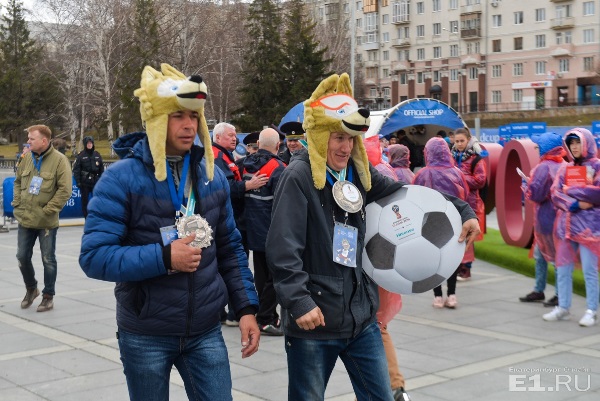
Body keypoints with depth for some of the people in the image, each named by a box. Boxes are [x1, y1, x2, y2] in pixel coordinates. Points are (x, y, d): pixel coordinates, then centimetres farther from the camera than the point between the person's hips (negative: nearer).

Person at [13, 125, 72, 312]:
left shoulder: (59, 160, -12)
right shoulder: (26, 158, 5)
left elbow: (65, 189, -15)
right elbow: (18, 181, 17)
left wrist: (48, 211, -16)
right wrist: (17, 203, 4)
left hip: (47, 222, -5)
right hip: (25, 219, 5)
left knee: (48, 260, 5)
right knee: (22, 257, 11)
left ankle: (48, 296, 20)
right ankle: (31, 289, 33)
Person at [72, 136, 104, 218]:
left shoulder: (97, 155, 6)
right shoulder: (81, 155, -4)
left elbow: (101, 169, 11)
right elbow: (76, 169, -6)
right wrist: (78, 182, -11)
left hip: (95, 181, 2)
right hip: (84, 182, -2)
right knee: (85, 200, 6)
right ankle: (86, 217, 14)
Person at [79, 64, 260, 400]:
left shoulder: (212, 175, 4)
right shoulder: (122, 178, -12)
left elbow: (230, 249, 10)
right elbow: (94, 256, -17)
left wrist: (247, 307, 3)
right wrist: (164, 258, -24)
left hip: (206, 331, 3)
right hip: (145, 335, -3)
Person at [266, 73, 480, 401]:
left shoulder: (358, 172, 7)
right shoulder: (298, 176, -14)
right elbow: (282, 248, -19)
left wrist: (461, 211, 5)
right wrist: (299, 301, -25)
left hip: (361, 316, 7)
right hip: (313, 321, -6)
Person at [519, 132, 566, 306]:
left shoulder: (544, 168, -17)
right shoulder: (564, 166, 8)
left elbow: (535, 194, -21)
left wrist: (525, 184, -1)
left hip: (547, 219, -8)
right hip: (560, 217, 8)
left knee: (555, 257, -1)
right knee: (540, 254, 18)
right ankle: (538, 291, 24)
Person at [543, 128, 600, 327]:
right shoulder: (565, 169, 13)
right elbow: (555, 193, 2)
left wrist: (570, 190, -7)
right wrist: (574, 204, -15)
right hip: (566, 224, 5)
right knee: (563, 269, 6)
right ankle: (563, 308, 15)